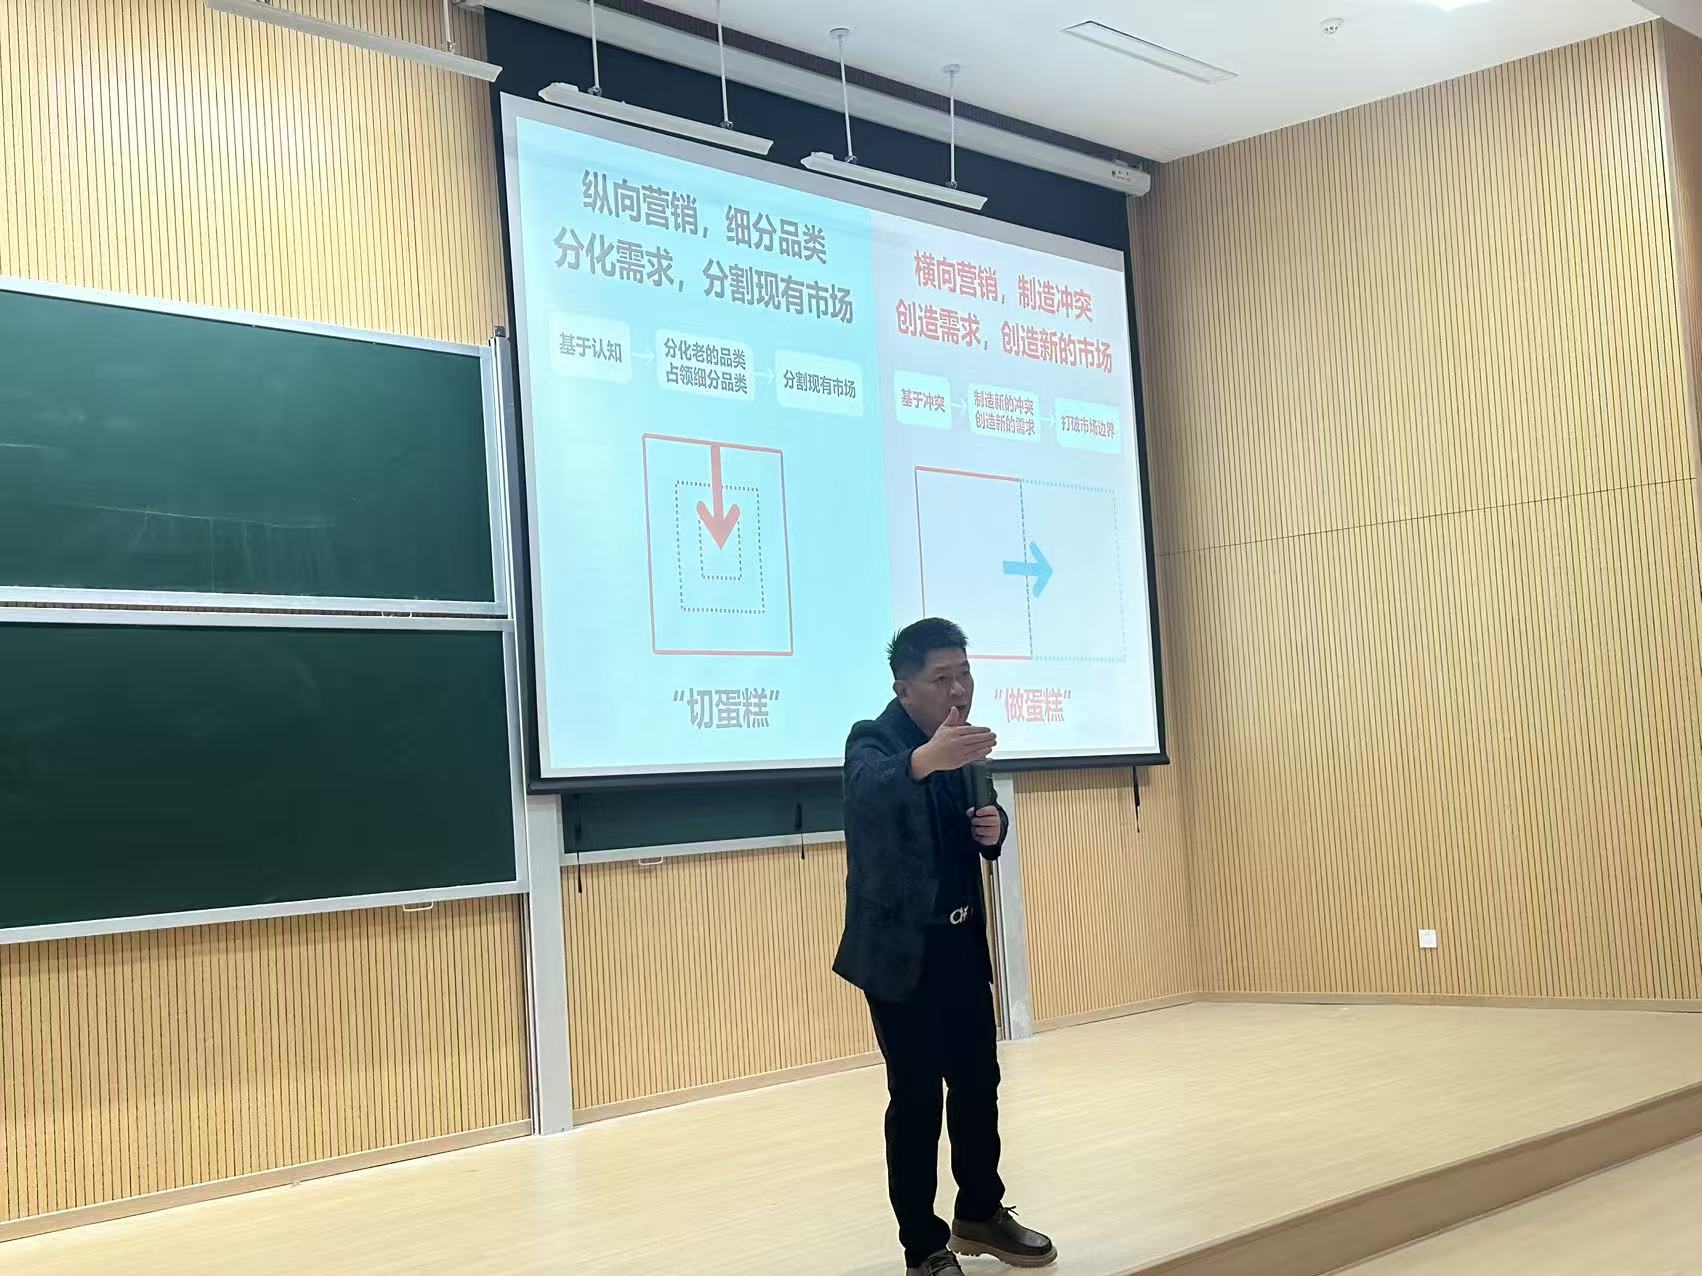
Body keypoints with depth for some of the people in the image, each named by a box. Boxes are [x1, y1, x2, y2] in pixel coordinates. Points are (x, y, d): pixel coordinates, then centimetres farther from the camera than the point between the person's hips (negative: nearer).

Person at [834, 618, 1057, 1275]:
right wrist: (926, 759, -61)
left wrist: (993, 825, -4)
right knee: (916, 1095, -3)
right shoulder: (873, 740, -16)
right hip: (900, 947, -7)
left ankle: (980, 1214, 33)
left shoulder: (958, 741, 6)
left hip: (961, 941, 7)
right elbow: (870, 788, -40)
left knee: (978, 1078, 15)